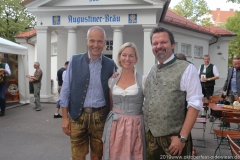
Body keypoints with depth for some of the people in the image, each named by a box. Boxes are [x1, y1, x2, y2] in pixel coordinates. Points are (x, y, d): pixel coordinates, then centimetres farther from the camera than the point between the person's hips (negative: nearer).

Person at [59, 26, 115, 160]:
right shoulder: (75, 61, -2)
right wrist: (65, 117, -2)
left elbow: (112, 93, 5)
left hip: (101, 116, 1)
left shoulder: (110, 64, 0)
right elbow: (66, 90, 0)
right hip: (78, 115, 0)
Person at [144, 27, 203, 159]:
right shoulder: (152, 70, 9)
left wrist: (182, 137, -17)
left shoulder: (187, 69, -10)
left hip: (173, 138, -5)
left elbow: (195, 104, -14)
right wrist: (147, 130, 9)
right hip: (150, 137, 6)